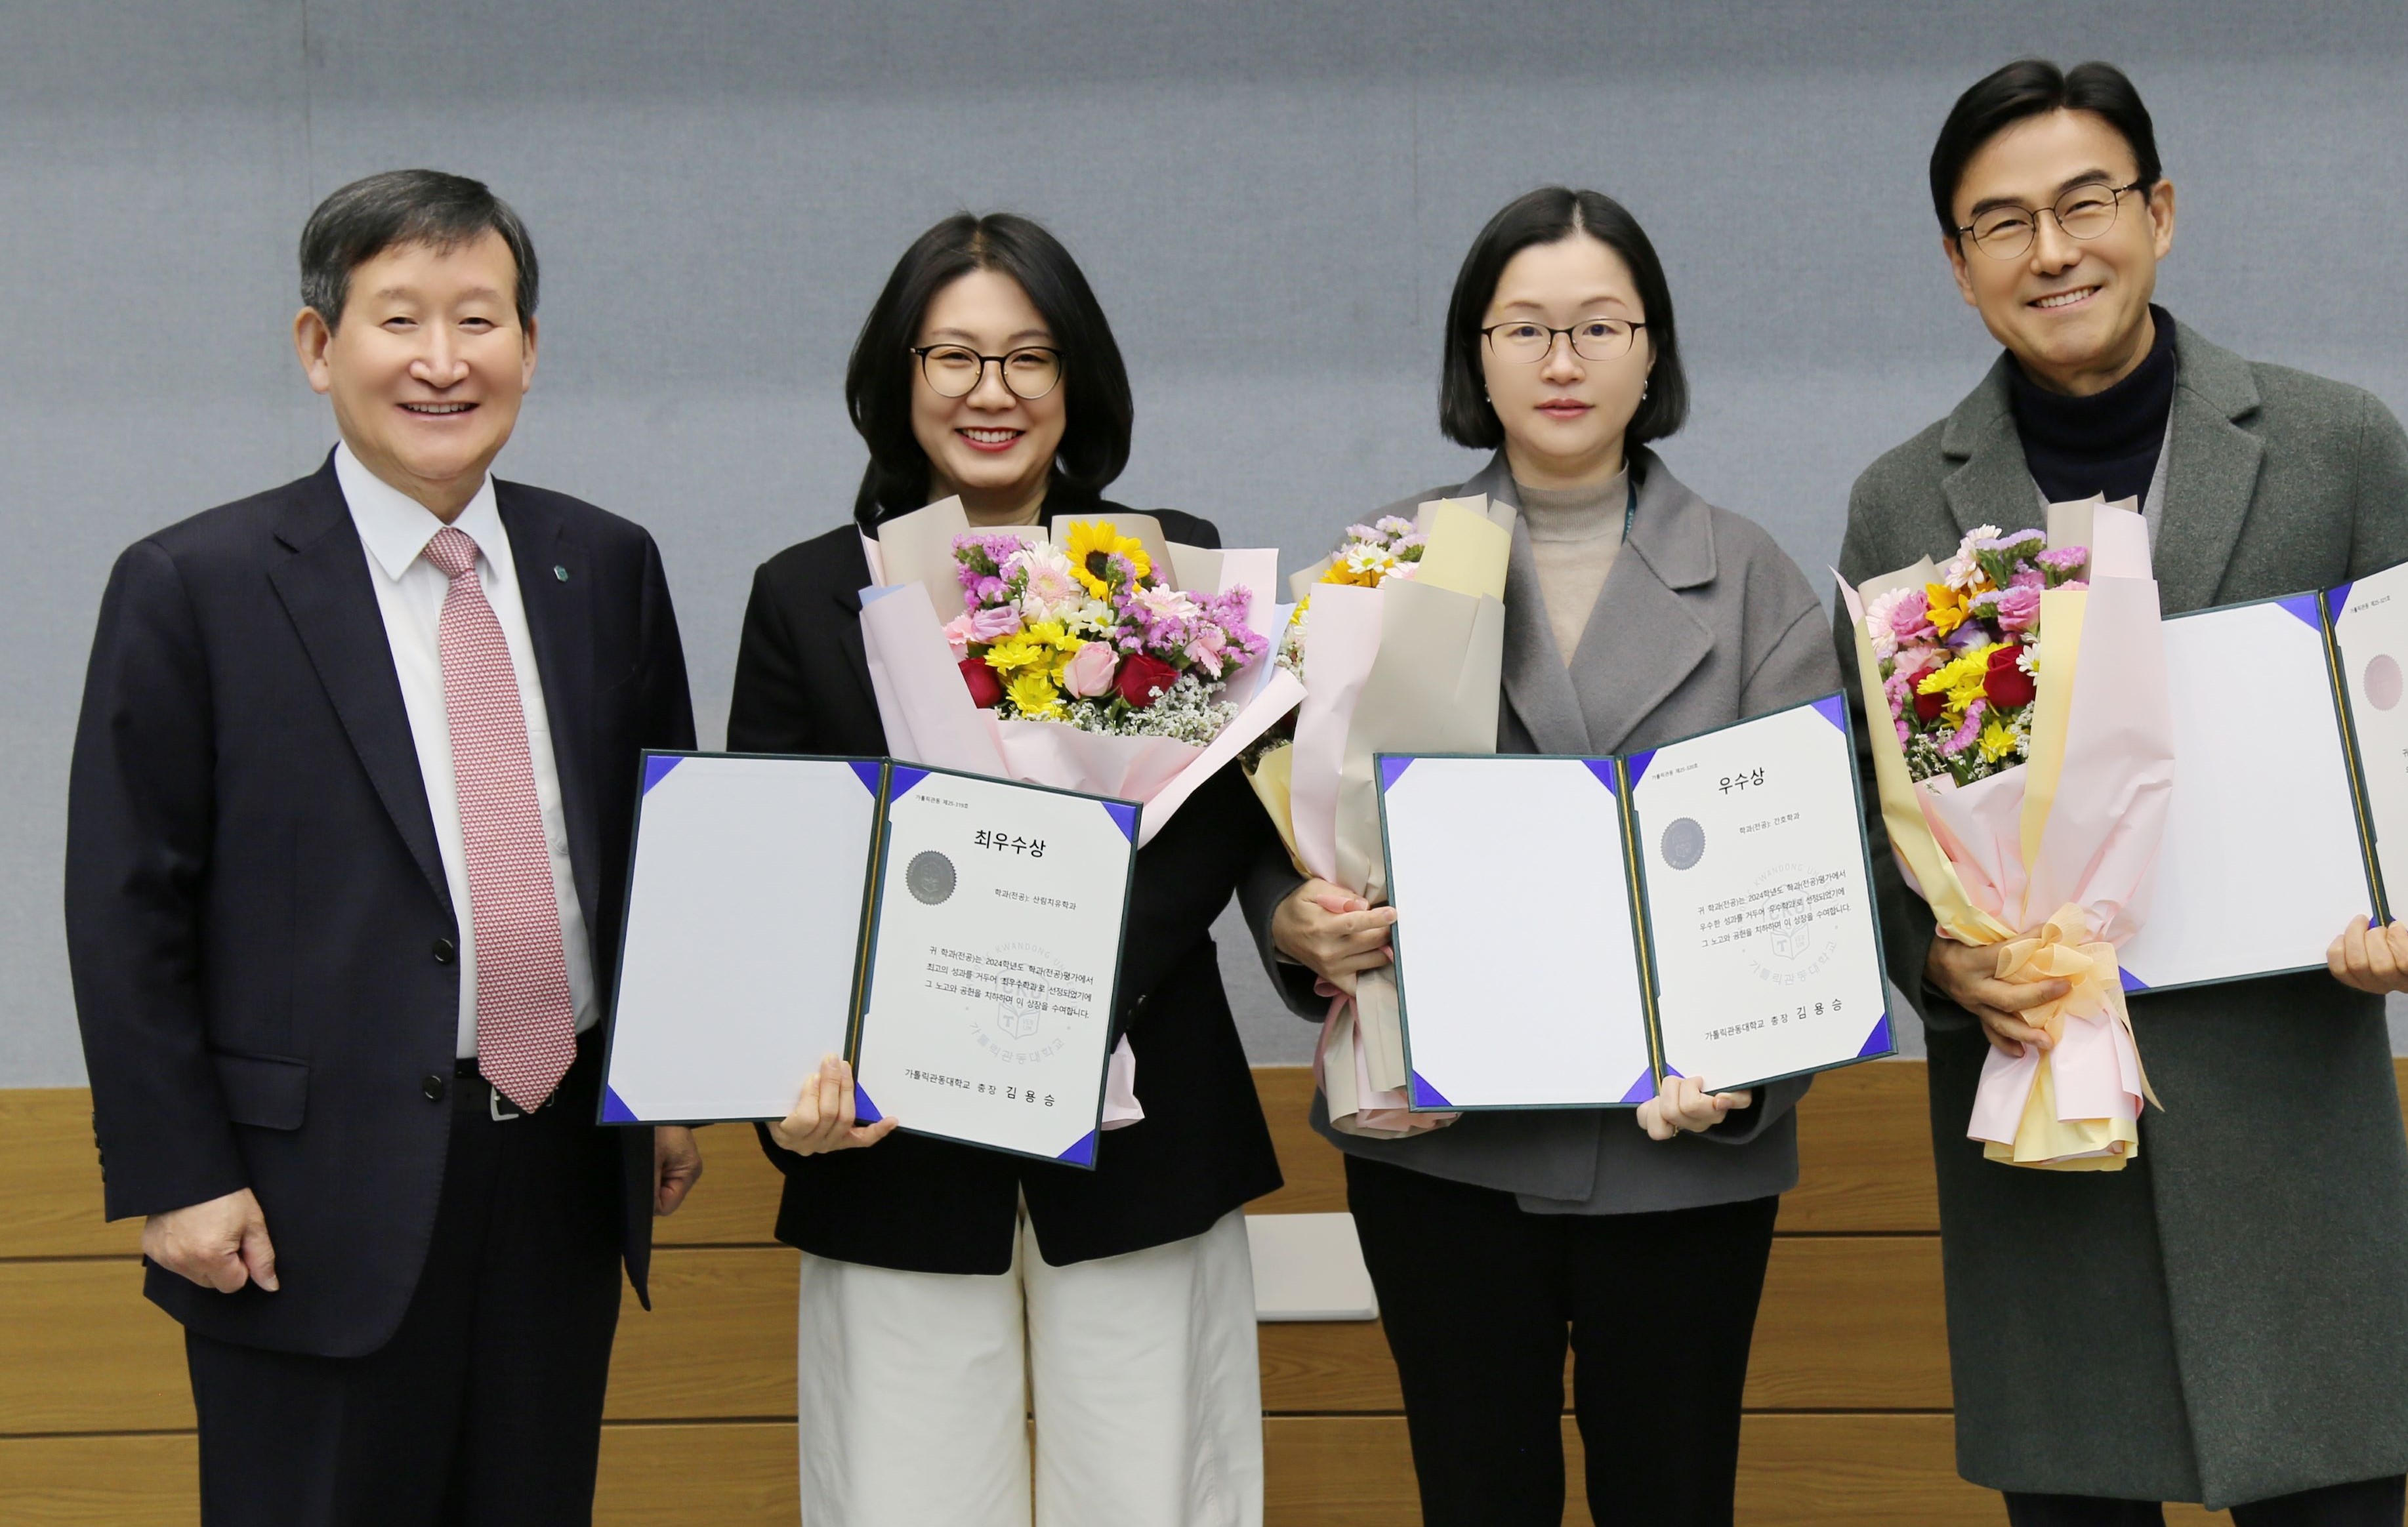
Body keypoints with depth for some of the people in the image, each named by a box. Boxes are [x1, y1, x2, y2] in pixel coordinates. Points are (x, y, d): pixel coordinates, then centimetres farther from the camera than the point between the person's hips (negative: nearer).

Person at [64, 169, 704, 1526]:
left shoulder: (608, 568, 8)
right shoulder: (192, 590, -6)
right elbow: (127, 914, -6)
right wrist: (177, 1177, -10)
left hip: (567, 1170, 4)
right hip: (320, 1199, -4)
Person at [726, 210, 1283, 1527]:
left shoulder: (1177, 569, 7)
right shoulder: (804, 598, 8)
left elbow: (1223, 823, -2)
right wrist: (799, 1083, -14)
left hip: (1136, 1136, 0)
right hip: (893, 1157, 0)